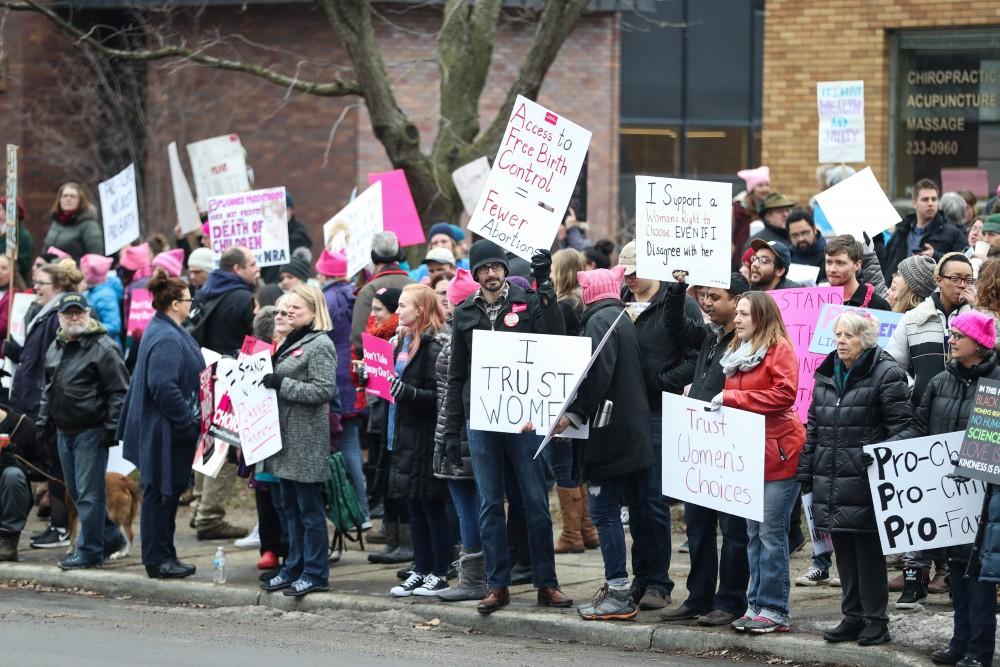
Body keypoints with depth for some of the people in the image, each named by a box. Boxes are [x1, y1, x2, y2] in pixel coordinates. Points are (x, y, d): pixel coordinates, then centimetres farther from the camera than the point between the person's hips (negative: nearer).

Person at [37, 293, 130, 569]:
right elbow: (49, 389, 26)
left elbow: (119, 391, -13)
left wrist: (111, 428, -17)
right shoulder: (56, 348, 15)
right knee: (77, 492, 14)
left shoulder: (103, 347, -11)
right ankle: (110, 536, 27)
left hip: (91, 432, -9)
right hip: (64, 431, 9)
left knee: (88, 492, -6)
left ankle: (89, 551, 1)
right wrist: (43, 420, 19)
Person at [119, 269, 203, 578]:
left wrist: (191, 423, 19)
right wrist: (189, 425, -21)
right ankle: (158, 559, 5)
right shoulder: (166, 340, -21)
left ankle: (162, 557, 22)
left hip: (164, 429, 11)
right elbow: (164, 387, -27)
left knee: (167, 492, 15)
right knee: (160, 493, -2)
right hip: (165, 432, -11)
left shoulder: (166, 331, 12)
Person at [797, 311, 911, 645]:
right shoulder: (826, 375, 14)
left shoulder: (887, 375, -8)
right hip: (830, 483, 7)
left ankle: (875, 621, 8)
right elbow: (813, 427, 19)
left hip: (864, 483, -7)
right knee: (843, 552, 11)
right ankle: (853, 617, 20)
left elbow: (899, 429, -10)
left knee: (868, 552, -1)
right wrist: (805, 473, 15)